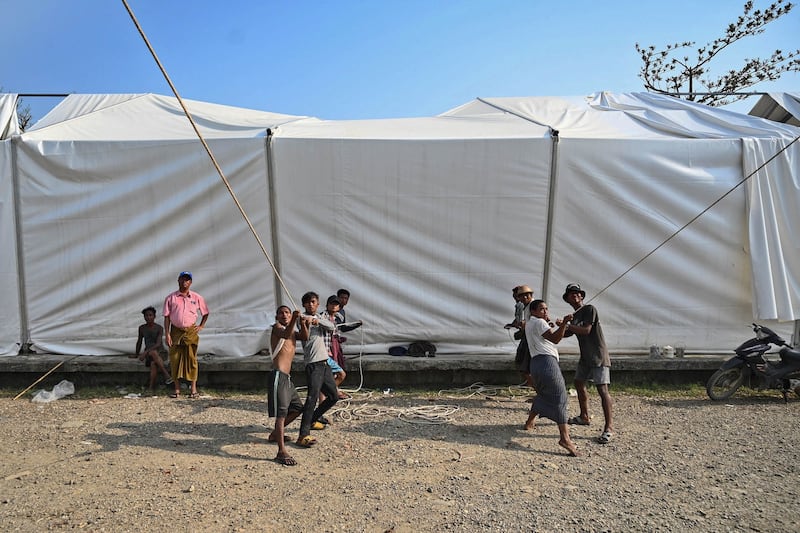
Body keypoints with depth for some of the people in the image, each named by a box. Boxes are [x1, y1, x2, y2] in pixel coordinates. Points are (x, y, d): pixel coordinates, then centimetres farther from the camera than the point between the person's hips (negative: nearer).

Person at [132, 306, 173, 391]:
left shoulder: (159, 328, -8)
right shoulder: (142, 328, 4)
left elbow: (158, 344, -18)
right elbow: (139, 341, 19)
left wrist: (145, 352, -26)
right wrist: (136, 354, 27)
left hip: (160, 352, -2)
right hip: (148, 353, 2)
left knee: (153, 364, -36)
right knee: (153, 353, -36)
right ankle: (167, 375, -39)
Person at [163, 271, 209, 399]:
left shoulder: (197, 297, 5)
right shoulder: (170, 298, 4)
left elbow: (205, 313, 17)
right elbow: (167, 317, 3)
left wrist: (201, 326, 5)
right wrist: (167, 334, -4)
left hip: (191, 332, 0)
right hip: (176, 331, 1)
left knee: (191, 359, -1)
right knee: (175, 359, 1)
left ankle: (193, 389, 3)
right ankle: (177, 389, 9)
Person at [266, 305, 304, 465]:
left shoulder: (292, 331, 21)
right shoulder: (277, 327, -2)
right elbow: (286, 335, -25)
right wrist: (294, 320, -41)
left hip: (287, 377, 9)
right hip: (278, 376, -9)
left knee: (297, 408, 20)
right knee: (281, 413, -14)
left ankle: (275, 434, 34)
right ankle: (281, 452, -17)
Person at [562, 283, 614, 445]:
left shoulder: (589, 309, -11)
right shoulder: (574, 316, 12)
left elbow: (586, 330, -21)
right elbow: (564, 334, 17)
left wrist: (566, 325, -18)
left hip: (598, 356, -9)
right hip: (585, 357, 9)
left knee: (602, 389, -13)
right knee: (579, 383, 16)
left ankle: (609, 428, -10)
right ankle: (584, 417, 32)